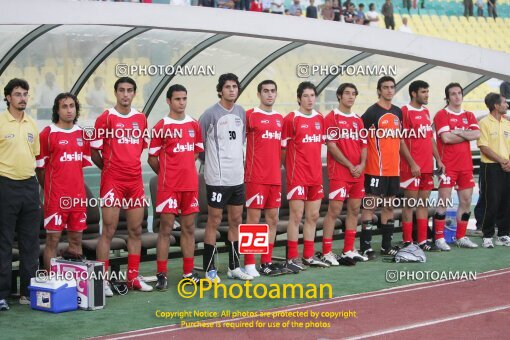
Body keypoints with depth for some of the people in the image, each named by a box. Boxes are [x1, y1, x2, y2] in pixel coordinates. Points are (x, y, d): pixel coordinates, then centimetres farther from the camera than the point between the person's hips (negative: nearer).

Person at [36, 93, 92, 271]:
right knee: (53, 240, -2)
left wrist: (76, 185, 10)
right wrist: (49, 189, 0)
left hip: (78, 196, 5)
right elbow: (39, 167, -3)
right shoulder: (48, 133, -5)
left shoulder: (82, 134, 10)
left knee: (76, 240, 9)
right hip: (56, 197, -5)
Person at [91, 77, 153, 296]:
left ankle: (133, 277, 18)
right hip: (112, 181, -5)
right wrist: (108, 167, 7)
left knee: (136, 230, 9)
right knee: (108, 231, -4)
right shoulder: (106, 118, -6)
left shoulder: (141, 118, 9)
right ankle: (102, 279, -1)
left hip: (135, 181, 5)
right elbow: (94, 151, -1)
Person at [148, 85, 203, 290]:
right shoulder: (161, 127, -5)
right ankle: (161, 275, 1)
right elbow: (152, 159, 0)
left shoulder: (194, 125, 8)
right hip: (169, 186, -5)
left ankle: (188, 272, 16)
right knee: (166, 228, -3)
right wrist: (167, 174, 9)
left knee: (189, 228, 9)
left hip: (190, 185, 5)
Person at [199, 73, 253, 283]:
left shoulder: (241, 113, 9)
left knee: (236, 221, 11)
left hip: (238, 177, 6)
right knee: (214, 221, 0)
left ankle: (234, 267, 21)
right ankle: (209, 270, 7)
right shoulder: (211, 114, -10)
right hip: (217, 178, -6)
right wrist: (211, 162, -3)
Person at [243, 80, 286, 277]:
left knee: (273, 219, 9)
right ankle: (249, 264, 0)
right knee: (253, 219, -4)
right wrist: (243, 167, -9)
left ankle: (267, 262, 16)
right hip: (256, 177, -7)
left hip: (275, 177, 7)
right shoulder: (250, 115, -5)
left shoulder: (279, 119, 14)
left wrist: (279, 165, 16)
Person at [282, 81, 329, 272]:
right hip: (297, 176, -6)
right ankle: (292, 258, 1)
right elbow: (283, 148, -4)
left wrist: (315, 165, 16)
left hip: (316, 176, 6)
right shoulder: (291, 119, -9)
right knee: (296, 216, -4)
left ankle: (309, 256, 17)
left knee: (313, 216, 9)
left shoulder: (320, 119, 10)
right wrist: (289, 168, 0)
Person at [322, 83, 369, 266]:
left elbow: (363, 145, 15)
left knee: (354, 210, 8)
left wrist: (362, 164, -3)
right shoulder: (332, 118, -4)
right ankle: (326, 253, -4)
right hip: (339, 173, -7)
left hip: (358, 173, 7)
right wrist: (350, 166, -12)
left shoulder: (358, 120, 16)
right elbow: (331, 146, -11)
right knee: (334, 210, -8)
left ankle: (348, 250, 17)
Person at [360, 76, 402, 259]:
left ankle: (386, 245, 19)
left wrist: (402, 159, 19)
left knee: (389, 205, 11)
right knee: (370, 205, -6)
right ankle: (366, 247, -4)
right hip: (376, 168, -7)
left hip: (394, 168, 7)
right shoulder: (372, 112, -8)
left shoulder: (397, 112, 13)